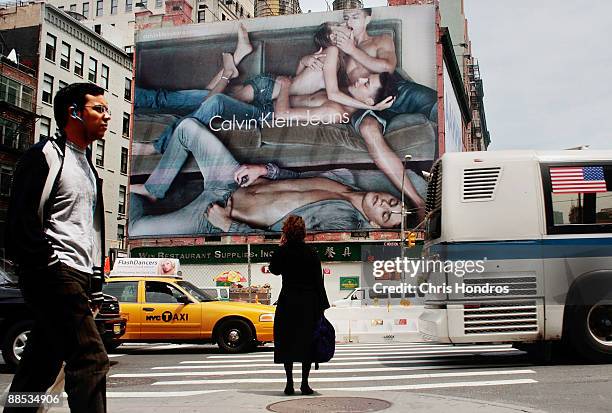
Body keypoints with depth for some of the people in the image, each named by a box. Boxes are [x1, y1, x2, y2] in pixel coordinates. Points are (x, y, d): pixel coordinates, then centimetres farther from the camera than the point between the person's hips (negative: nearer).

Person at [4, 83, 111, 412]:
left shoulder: (87, 166, 24)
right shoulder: (45, 154, -3)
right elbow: (21, 219, -11)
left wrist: (95, 283, 18)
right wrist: (49, 264, -16)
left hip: (79, 276, 9)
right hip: (55, 274, -9)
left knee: (41, 368, 12)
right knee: (91, 359, -18)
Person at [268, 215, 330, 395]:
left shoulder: (281, 252, -4)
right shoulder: (312, 254, -5)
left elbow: (274, 270, 14)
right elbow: (318, 281, -4)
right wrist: (322, 306, 2)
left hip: (288, 303, 0)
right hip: (309, 303, 0)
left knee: (287, 342, 8)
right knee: (307, 342, 7)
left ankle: (290, 384, 8)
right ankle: (305, 384, 8)